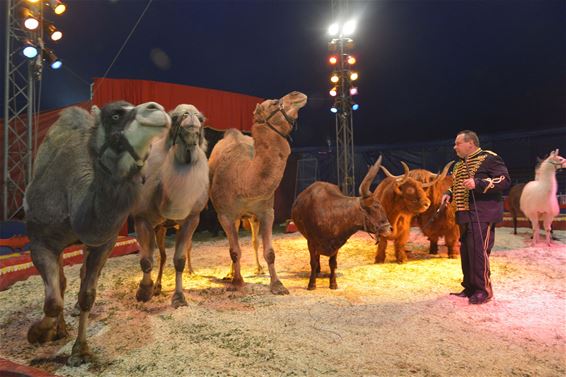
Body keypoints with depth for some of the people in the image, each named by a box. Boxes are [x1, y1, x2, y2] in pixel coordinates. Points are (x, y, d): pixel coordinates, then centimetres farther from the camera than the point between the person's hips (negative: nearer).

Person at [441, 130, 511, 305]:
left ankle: (483, 290, 2)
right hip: (465, 216, 8)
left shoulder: (488, 158, -5)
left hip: (482, 216, -8)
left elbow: (505, 180, -13)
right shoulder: (459, 165, 19)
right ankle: (469, 287, 21)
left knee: (478, 251, -10)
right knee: (465, 251, 10)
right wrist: (449, 194, 9)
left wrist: (478, 183, -23)